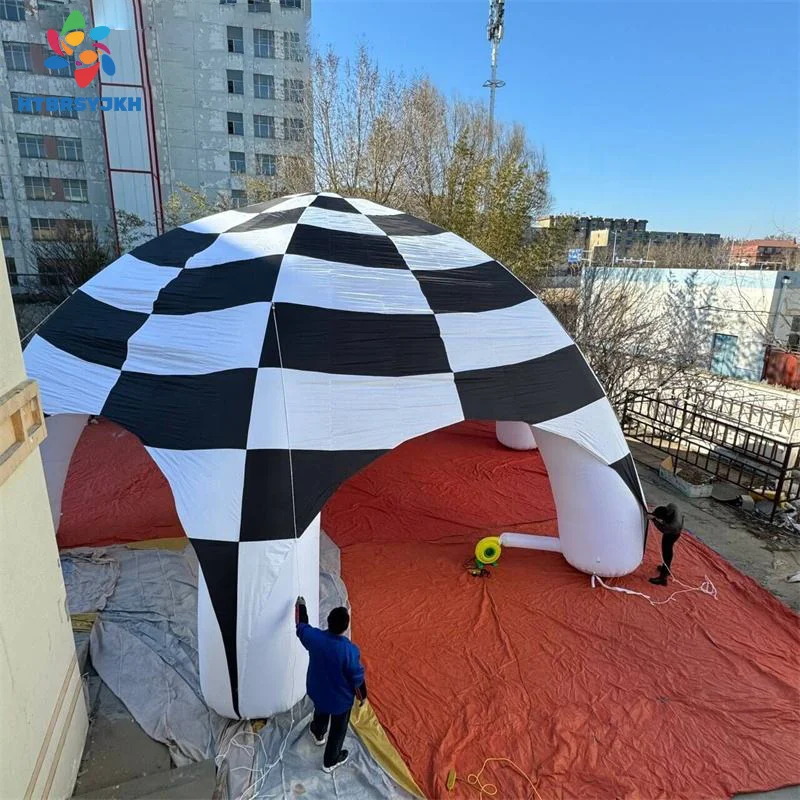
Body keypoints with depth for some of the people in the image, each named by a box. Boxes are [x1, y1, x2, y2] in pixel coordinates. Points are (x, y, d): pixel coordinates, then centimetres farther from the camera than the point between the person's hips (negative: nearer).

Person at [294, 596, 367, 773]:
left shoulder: (314, 637, -27)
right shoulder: (350, 650, -36)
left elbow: (301, 627, -4)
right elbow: (357, 678, -20)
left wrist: (301, 606, 11)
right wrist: (362, 696, 0)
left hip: (317, 691, 4)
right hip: (341, 698, -4)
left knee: (321, 713, 37)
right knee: (338, 729, 25)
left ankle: (318, 734, 66)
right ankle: (330, 761, 48)